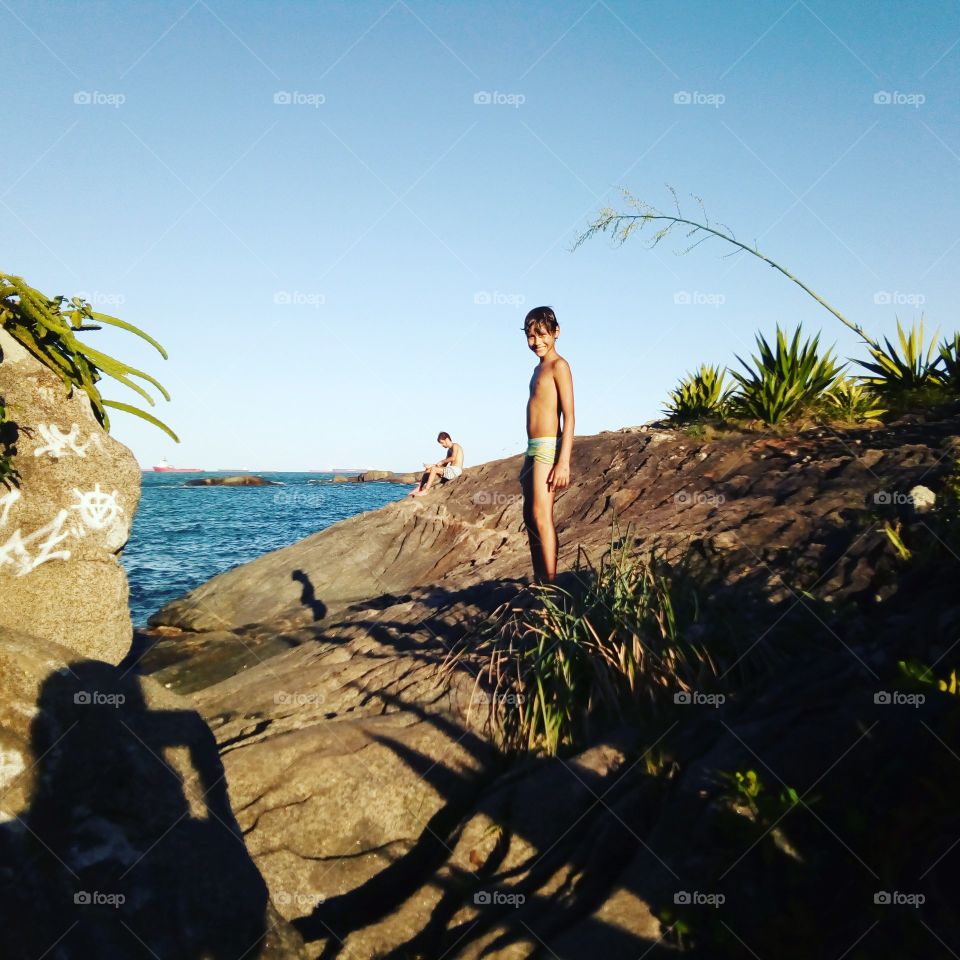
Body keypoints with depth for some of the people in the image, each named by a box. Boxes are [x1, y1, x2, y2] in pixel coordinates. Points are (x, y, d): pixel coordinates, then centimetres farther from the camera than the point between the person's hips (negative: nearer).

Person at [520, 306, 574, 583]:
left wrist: (564, 462, -22)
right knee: (530, 516, 12)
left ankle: (550, 584, -10)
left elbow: (569, 416, -14)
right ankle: (539, 579, 21)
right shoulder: (539, 368, 19)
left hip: (547, 448, -9)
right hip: (533, 449, 9)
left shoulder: (558, 365, -7)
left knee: (541, 516, -12)